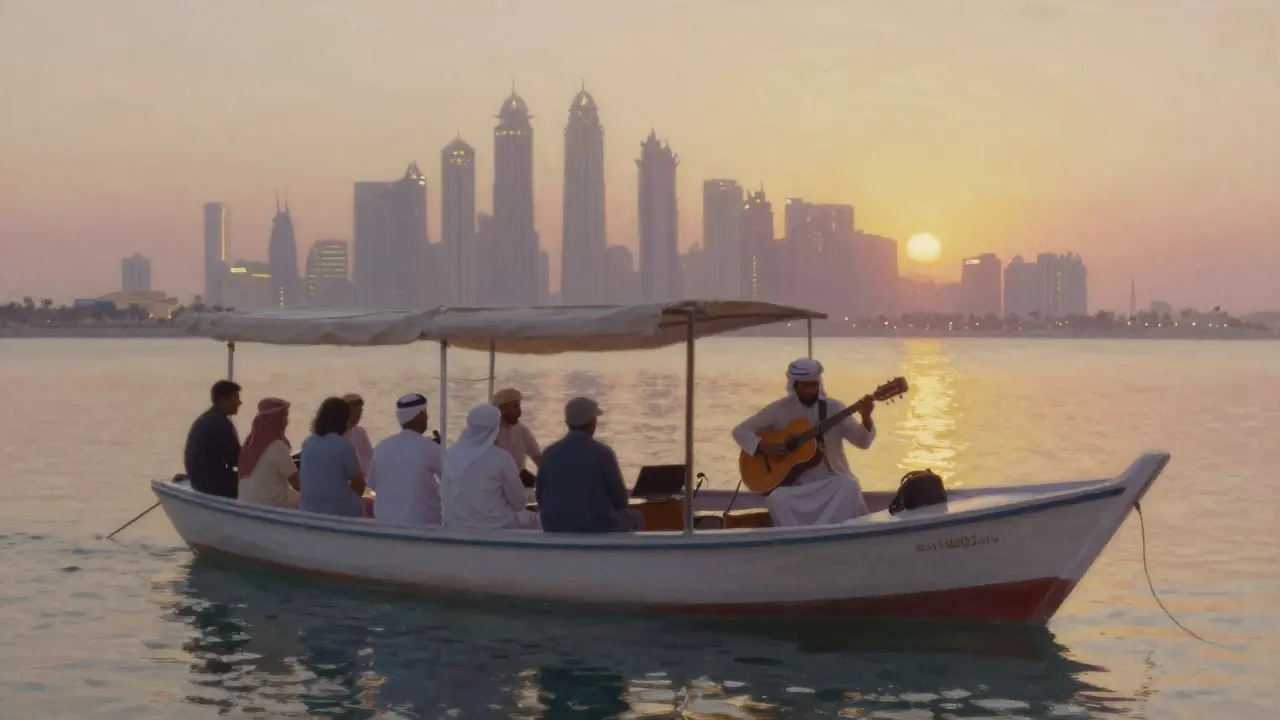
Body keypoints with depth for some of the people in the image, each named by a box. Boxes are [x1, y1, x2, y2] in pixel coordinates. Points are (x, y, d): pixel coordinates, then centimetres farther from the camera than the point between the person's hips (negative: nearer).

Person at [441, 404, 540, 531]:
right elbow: (518, 502, -5)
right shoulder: (501, 457, -15)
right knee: (531, 519, 20)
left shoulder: (451, 453, -2)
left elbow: (445, 497, 8)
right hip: (493, 527, -5)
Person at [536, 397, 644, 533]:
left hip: (555, 530, 5)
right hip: (597, 529, -5)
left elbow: (541, 498, 6)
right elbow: (619, 499, -5)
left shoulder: (549, 453, -1)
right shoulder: (602, 452, -13)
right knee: (635, 518, 25)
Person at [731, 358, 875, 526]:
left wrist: (866, 418, -23)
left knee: (850, 487, -31)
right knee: (777, 497, -33)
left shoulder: (833, 408, 3)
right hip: (792, 482, -1)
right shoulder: (779, 409, 2)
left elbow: (863, 441, -3)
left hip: (828, 479, 1)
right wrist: (762, 446, -14)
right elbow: (740, 431, 4)